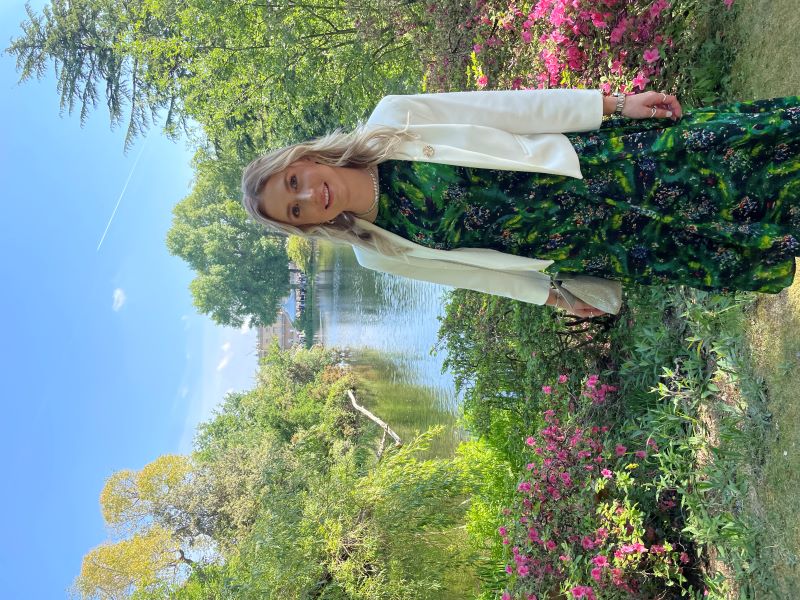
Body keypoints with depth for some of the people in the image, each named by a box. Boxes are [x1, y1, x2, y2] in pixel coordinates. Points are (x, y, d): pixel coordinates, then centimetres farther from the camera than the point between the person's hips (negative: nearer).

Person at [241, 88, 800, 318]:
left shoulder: (391, 119, -12)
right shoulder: (380, 252, -7)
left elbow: (513, 107, -9)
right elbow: (470, 267, 3)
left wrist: (612, 103, -8)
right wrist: (552, 295, 10)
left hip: (596, 160, 1)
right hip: (595, 242, -1)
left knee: (748, 138, 1)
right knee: (732, 255, -1)